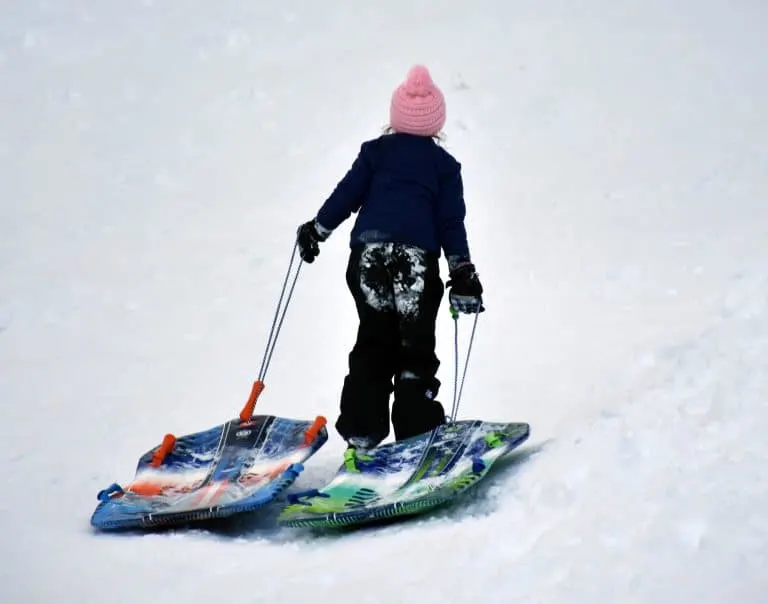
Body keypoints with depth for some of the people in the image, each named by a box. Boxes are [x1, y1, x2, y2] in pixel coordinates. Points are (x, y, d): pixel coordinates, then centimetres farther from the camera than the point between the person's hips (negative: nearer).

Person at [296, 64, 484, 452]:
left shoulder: (376, 151, 13)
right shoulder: (445, 164, 11)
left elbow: (347, 194, 8)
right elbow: (451, 221, 6)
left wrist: (315, 231, 19)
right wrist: (463, 273, 7)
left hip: (368, 253, 2)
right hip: (418, 259, -1)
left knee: (373, 344, 13)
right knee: (415, 351, 5)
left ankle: (362, 432, 7)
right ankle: (416, 435, -3)